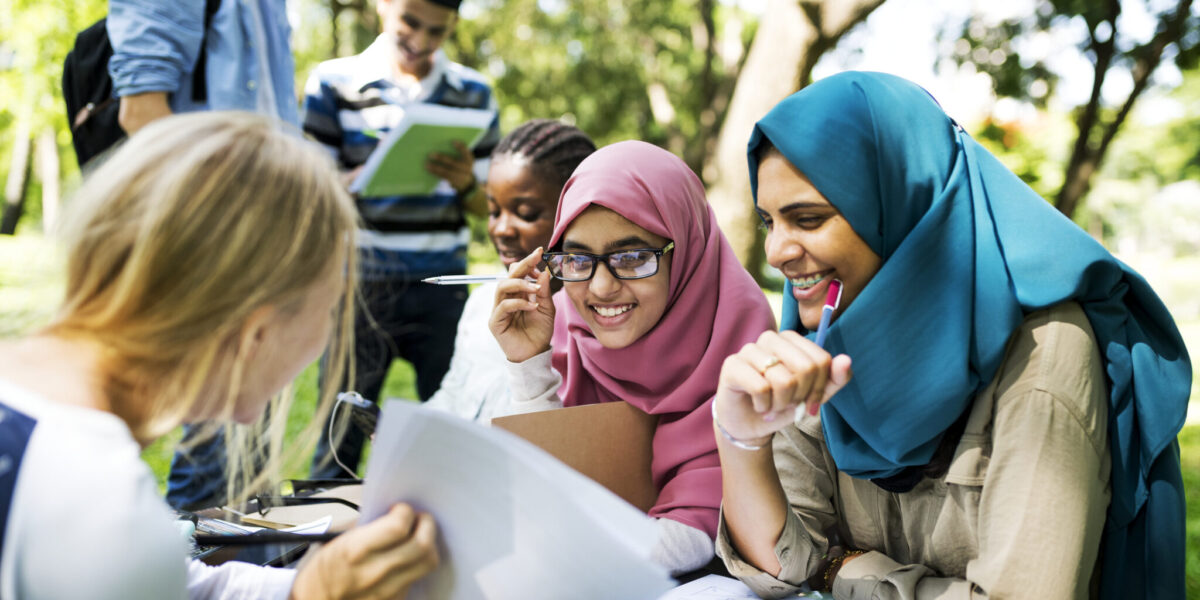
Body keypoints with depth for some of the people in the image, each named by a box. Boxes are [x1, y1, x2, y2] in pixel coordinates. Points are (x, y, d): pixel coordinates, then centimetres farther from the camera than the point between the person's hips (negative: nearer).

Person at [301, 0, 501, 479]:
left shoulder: (472, 93, 10)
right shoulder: (334, 82, 5)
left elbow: (487, 206, 12)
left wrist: (466, 185, -11)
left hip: (441, 289, 2)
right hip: (361, 284, -1)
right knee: (340, 435, 1)